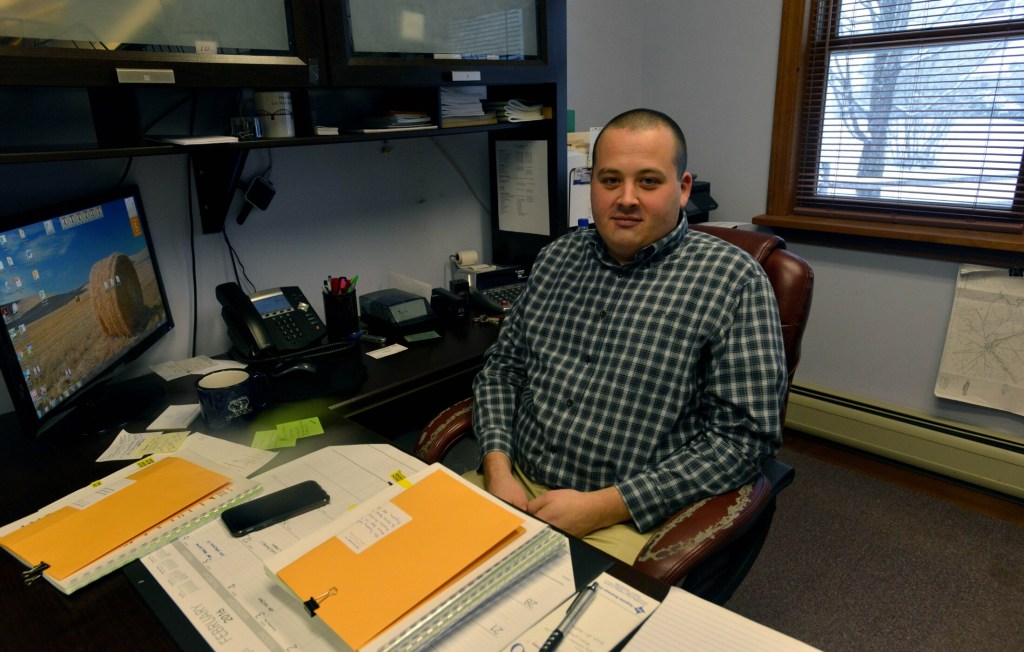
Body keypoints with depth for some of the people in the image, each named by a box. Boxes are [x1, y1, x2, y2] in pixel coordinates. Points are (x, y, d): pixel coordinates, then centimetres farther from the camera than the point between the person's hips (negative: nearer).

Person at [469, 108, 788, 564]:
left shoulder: (733, 280, -7)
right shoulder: (557, 257, 8)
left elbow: (744, 436, -11)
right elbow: (502, 366, 11)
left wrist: (602, 507, -16)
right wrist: (498, 469, -6)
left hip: (629, 520, -4)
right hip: (515, 483, 5)